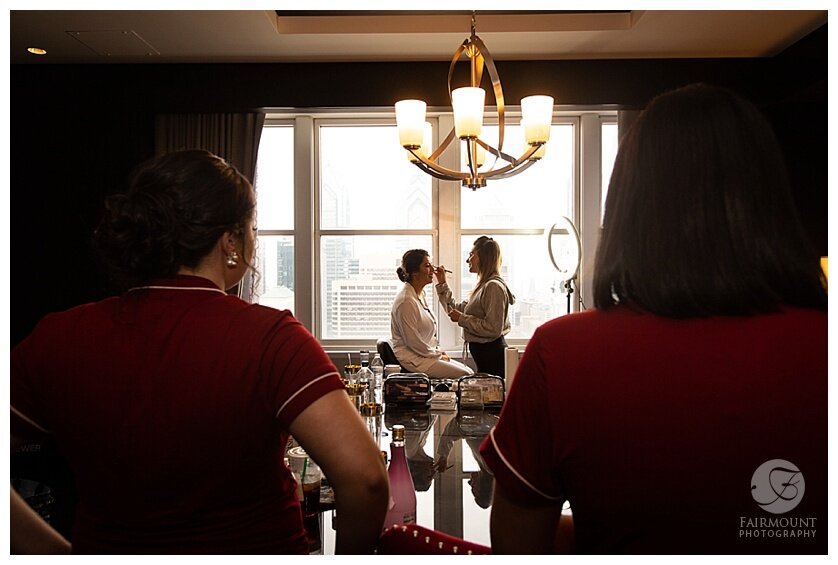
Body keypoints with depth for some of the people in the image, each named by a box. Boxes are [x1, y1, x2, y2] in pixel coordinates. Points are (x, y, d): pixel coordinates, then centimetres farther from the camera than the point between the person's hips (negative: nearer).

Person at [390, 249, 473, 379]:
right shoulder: (406, 301, -20)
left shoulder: (420, 295, 11)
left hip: (427, 354, 10)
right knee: (464, 375, -16)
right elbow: (413, 342, -20)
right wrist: (438, 354, -10)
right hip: (412, 359, -10)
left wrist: (439, 352, 6)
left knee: (469, 372, 3)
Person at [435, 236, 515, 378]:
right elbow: (458, 309, 18)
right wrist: (442, 284, 15)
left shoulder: (493, 287, -17)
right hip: (483, 351, 10)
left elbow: (493, 329, -23)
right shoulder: (483, 286, 15)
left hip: (491, 353, -10)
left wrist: (462, 319, -17)